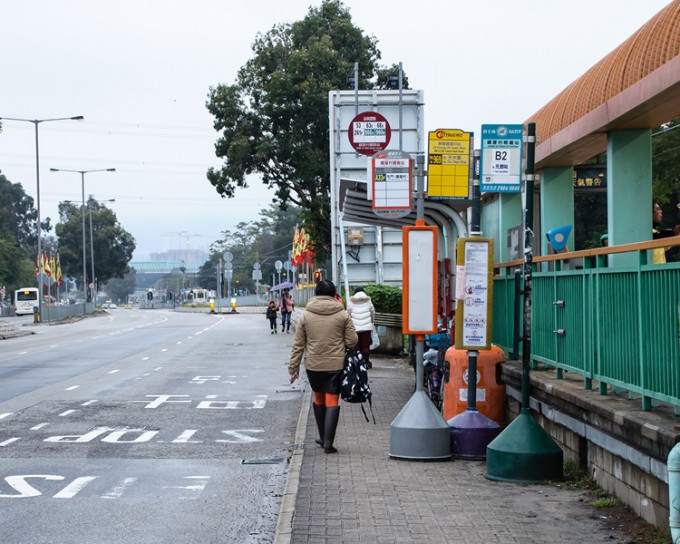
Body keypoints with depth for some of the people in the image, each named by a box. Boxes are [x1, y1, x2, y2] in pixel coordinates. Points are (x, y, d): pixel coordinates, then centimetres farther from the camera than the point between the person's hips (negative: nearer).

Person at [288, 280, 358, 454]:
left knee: (319, 399, 18)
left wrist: (293, 368, 8)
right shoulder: (343, 315, -3)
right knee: (332, 401, 0)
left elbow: (298, 345, 3)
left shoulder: (306, 316, 2)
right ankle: (328, 442, -6)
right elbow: (352, 341, -3)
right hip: (336, 365, -2)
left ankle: (323, 437, 28)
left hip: (313, 366, 2)